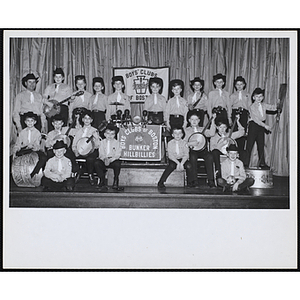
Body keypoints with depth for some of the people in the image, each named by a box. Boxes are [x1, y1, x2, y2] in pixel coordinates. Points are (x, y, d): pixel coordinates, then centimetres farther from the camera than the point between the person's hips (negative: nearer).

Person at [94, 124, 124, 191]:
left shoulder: (116, 142, 5)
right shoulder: (102, 142, 9)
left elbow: (118, 154, -5)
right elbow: (101, 154, -1)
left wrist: (110, 159, -23)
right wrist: (104, 159, -24)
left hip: (113, 160, -1)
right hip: (103, 160, 1)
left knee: (117, 164, -34)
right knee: (97, 163, -30)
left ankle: (115, 183, -18)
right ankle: (102, 183, -20)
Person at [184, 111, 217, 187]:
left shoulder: (202, 129, 17)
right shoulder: (186, 130, 12)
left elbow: (211, 133, -4)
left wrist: (212, 121, -8)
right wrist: (190, 143, -16)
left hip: (202, 150, 2)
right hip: (192, 150, -2)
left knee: (209, 157, -29)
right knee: (193, 157, -35)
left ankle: (210, 180, -24)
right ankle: (194, 181, -27)